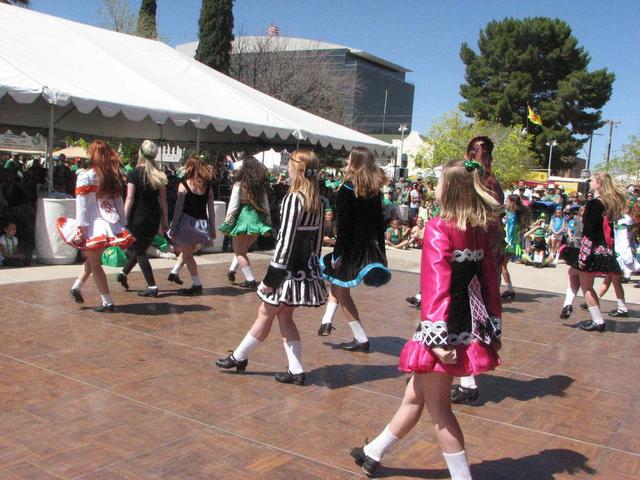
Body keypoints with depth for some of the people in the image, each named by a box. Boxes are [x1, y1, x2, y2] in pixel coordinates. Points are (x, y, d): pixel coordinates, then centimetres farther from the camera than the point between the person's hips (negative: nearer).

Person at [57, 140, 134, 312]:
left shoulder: (86, 177, -7)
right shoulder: (114, 177, 7)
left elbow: (82, 206, -10)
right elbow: (119, 203, 9)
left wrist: (80, 227, -9)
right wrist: (122, 225, 13)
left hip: (93, 226, -4)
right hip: (112, 225, 5)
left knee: (95, 263, 5)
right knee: (93, 258, 20)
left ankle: (108, 302, 5)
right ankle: (76, 288, 25)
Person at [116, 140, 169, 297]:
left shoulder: (134, 174, -8)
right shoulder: (159, 175, 4)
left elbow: (130, 199, -11)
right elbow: (163, 200, 4)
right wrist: (165, 221, 9)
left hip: (138, 217, -4)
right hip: (154, 219, 4)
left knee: (139, 251, 6)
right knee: (140, 248, 22)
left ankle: (152, 287, 2)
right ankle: (123, 273, 34)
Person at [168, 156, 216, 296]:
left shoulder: (184, 184, -7)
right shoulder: (208, 186, 3)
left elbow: (178, 209, -9)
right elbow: (211, 210, 4)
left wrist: (173, 229, -3)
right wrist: (212, 229, 11)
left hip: (187, 222, -4)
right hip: (202, 224, 4)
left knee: (188, 255, 5)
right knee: (187, 251, 23)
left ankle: (197, 284, 3)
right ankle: (175, 272, 24)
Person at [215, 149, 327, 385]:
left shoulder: (294, 199, -17)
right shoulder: (316, 201, 7)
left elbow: (285, 240, -19)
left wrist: (271, 277, -16)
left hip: (291, 269, -8)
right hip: (308, 268, 8)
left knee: (266, 313, 7)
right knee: (284, 315, 15)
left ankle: (239, 357, 24)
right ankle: (296, 371, 15)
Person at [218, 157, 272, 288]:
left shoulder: (240, 183, -8)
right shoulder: (261, 184, 6)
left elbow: (233, 204, -9)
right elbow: (266, 205, 8)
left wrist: (227, 223, -4)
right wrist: (268, 222, 14)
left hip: (243, 217, -5)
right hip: (257, 219, 5)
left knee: (240, 251, 7)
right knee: (242, 249, 24)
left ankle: (251, 280, 2)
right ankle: (232, 270, 32)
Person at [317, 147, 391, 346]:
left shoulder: (348, 189, -13)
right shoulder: (375, 189, 5)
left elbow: (344, 225, -17)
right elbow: (379, 222, 7)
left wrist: (336, 253, -13)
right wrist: (381, 253, 12)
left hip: (350, 247, -7)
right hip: (369, 249, 7)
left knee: (342, 291, 7)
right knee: (336, 282, 25)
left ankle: (361, 340, 9)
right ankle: (326, 323, 20)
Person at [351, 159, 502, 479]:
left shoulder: (439, 228, -16)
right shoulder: (481, 229, 5)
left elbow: (437, 284, -22)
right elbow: (490, 279, 9)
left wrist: (437, 338, -24)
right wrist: (494, 327, 15)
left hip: (446, 327, -8)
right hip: (472, 325, 8)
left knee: (437, 406, 8)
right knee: (415, 395, 20)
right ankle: (373, 453, 38)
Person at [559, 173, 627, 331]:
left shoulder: (593, 204, -17)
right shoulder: (610, 204, 8)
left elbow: (588, 233, -21)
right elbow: (607, 230, 13)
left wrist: (583, 256, -19)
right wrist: (610, 251, 19)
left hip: (593, 251, -9)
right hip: (606, 251, 9)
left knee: (586, 286, 4)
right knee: (573, 271, 24)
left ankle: (598, 321, 8)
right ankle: (568, 304, 15)